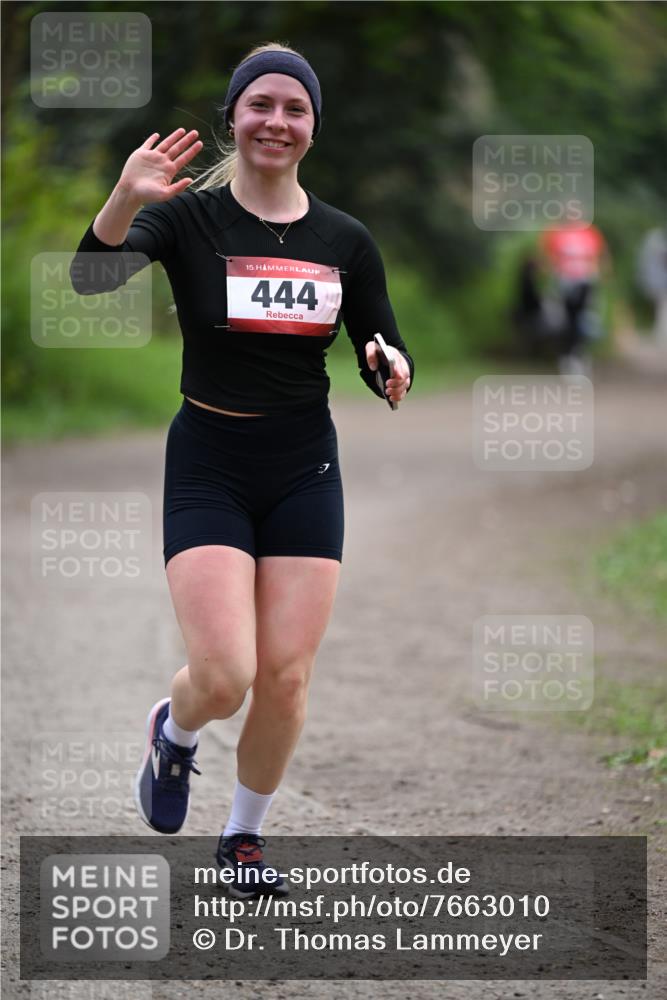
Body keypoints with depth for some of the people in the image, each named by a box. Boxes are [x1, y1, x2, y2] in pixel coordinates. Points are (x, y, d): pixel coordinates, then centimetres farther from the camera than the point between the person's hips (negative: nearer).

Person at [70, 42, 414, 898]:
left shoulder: (345, 240, 3)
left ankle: (245, 836, 25)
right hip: (208, 468, -3)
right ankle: (173, 732, 23)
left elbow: (382, 357, 10)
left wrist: (393, 370, -15)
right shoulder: (189, 217, -7)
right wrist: (125, 201, -45)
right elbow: (90, 276, -25)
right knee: (224, 678, -14)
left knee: (286, 680, 1)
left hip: (305, 473, 3)